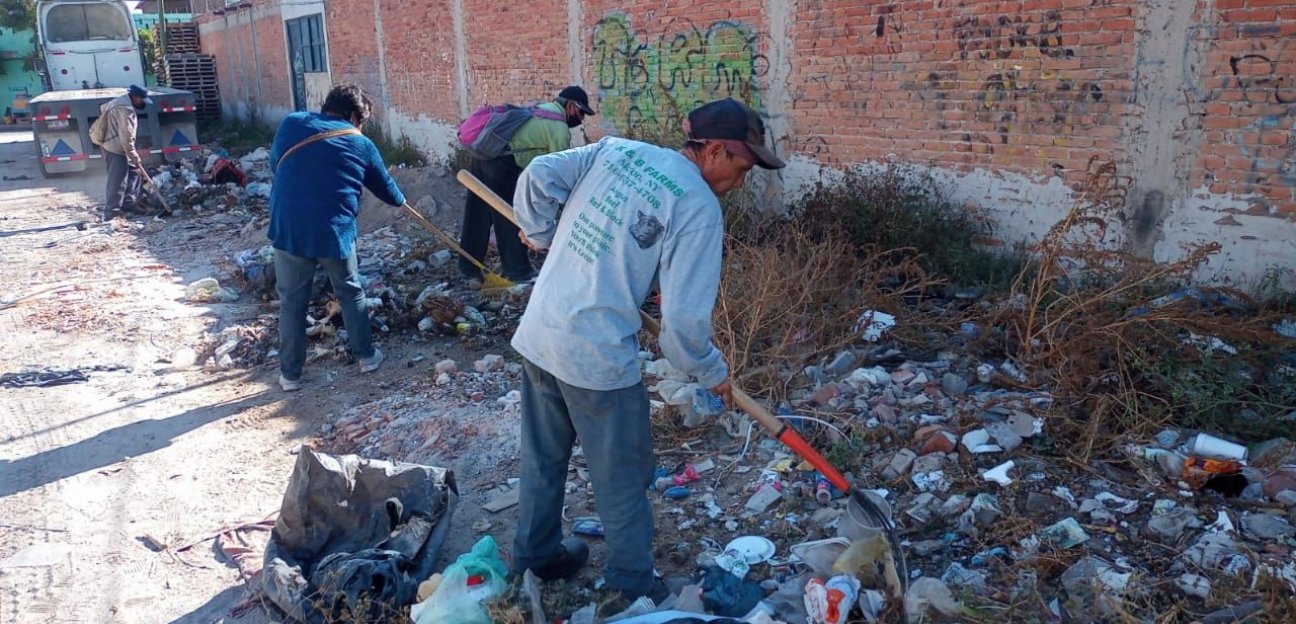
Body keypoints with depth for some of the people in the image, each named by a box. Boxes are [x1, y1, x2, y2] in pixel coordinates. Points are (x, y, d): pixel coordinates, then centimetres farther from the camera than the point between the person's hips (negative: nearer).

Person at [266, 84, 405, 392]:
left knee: (291, 303, 11)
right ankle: (366, 355, 28)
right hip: (335, 231, -1)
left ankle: (290, 374, 17)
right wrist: (400, 201, 41)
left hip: (289, 230, 1)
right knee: (351, 294, 19)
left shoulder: (291, 124, 8)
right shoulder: (360, 144, 6)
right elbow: (385, 188, 19)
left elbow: (274, 164, 23)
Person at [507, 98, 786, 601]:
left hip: (537, 337, 7)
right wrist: (711, 372, 2)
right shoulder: (699, 206, -13)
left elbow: (537, 177, 0)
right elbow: (684, 317, -16)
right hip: (598, 358, -7)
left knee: (542, 460, 25)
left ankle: (536, 557, 45)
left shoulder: (616, 149, 4)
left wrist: (541, 234, 18)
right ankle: (634, 589, 31)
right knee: (622, 481, 14)